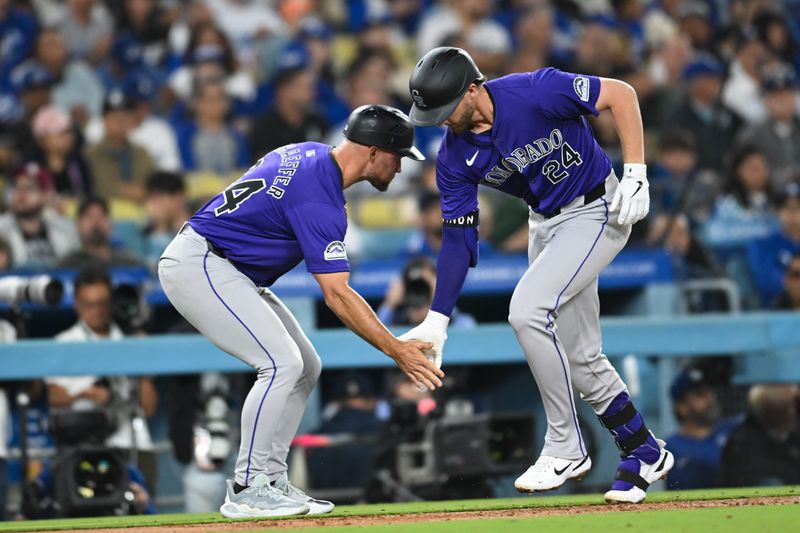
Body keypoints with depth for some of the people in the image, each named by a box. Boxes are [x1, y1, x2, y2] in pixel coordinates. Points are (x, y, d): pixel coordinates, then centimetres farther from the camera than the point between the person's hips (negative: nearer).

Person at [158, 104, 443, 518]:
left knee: (305, 367, 7)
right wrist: (395, 350, -24)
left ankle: (268, 481, 9)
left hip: (225, 270, 11)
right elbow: (337, 295, -26)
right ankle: (247, 490, -15)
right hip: (196, 265, -11)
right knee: (282, 364, -20)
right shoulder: (319, 197, -24)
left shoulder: (310, 155, 6)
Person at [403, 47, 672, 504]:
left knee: (528, 311, -22)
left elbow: (621, 94, -19)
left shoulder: (536, 92, -27)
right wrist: (437, 321, -12)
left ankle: (566, 449, -10)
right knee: (580, 356, 11)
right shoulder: (455, 158, -10)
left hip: (598, 212, -7)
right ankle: (645, 453, 30)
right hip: (546, 223, 7)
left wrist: (636, 175, -24)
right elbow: (458, 239, -5)